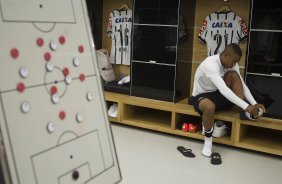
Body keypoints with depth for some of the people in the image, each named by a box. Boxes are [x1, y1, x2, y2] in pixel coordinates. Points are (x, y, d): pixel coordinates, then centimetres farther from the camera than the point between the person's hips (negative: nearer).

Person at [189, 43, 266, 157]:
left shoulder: (232, 64, -6)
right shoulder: (210, 64, -30)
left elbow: (242, 85, -5)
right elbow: (223, 90, -40)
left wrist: (254, 104, -20)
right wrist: (246, 106, -42)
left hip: (218, 95, 6)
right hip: (201, 96, -6)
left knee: (233, 75, -19)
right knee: (209, 106, -42)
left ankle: (246, 114, -16)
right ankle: (208, 140, -17)